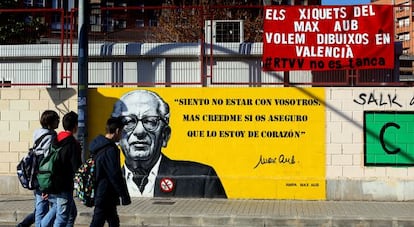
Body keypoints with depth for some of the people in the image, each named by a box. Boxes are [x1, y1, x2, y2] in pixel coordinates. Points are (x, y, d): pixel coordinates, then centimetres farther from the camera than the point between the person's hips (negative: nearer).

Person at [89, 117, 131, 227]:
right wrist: (125, 195, -12)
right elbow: (116, 176, -20)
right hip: (105, 196, -10)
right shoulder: (110, 150, -20)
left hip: (98, 193, 10)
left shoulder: (97, 145, 10)